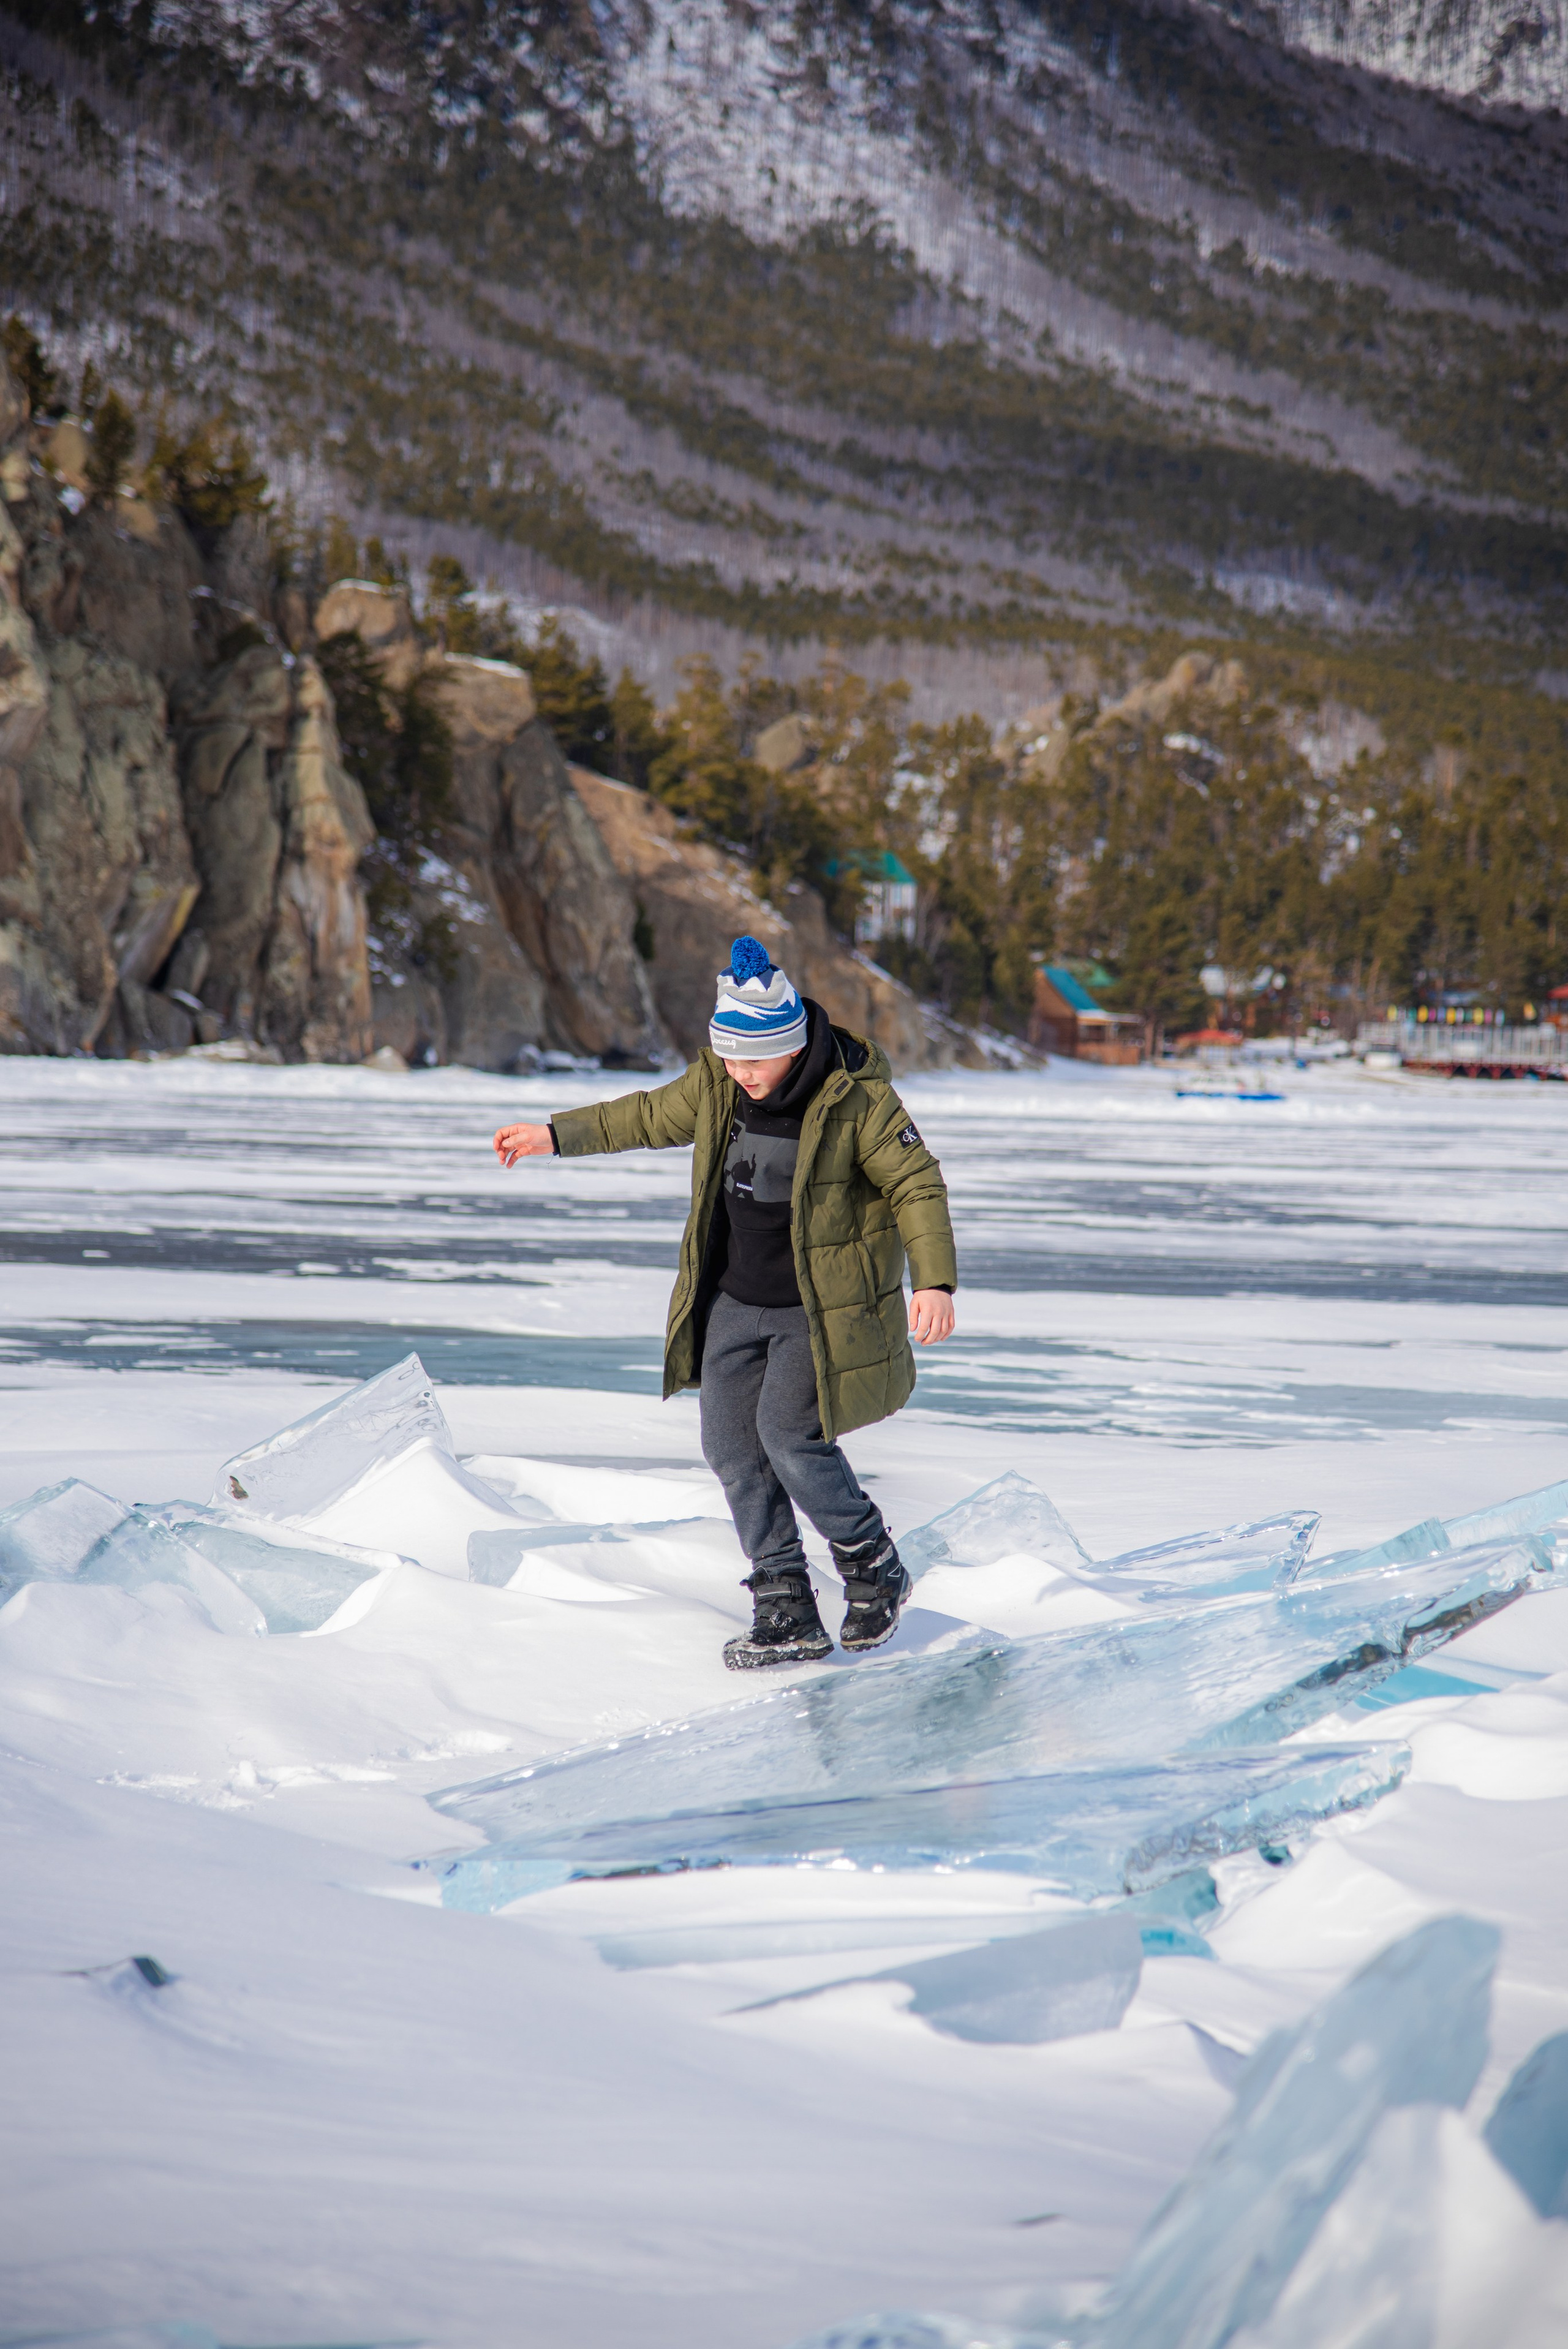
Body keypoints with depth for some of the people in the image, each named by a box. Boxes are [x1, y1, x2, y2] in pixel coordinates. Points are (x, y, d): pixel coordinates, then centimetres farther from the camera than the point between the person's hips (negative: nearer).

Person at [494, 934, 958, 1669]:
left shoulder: (855, 1098, -19)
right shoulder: (716, 1083, -2)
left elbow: (917, 1185, -16)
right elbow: (653, 1117, 16)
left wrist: (935, 1281, -28)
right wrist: (557, 1136, 18)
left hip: (824, 1304, -6)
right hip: (736, 1300, 7)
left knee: (789, 1437, -16)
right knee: (733, 1446, 2)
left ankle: (874, 1570, 7)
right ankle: (786, 1612, 8)